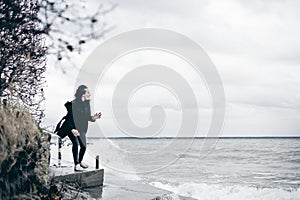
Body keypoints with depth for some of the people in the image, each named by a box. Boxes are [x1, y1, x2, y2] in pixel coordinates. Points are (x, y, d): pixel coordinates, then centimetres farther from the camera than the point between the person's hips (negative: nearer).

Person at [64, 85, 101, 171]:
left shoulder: (86, 103, -5)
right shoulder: (73, 104, -26)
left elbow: (87, 117, 4)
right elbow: (69, 118, -25)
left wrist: (93, 118, -17)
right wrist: (72, 129, -37)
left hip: (81, 128, 6)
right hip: (71, 127, -6)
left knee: (83, 146, 4)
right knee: (75, 143, -27)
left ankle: (80, 161, 33)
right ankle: (76, 165, -22)